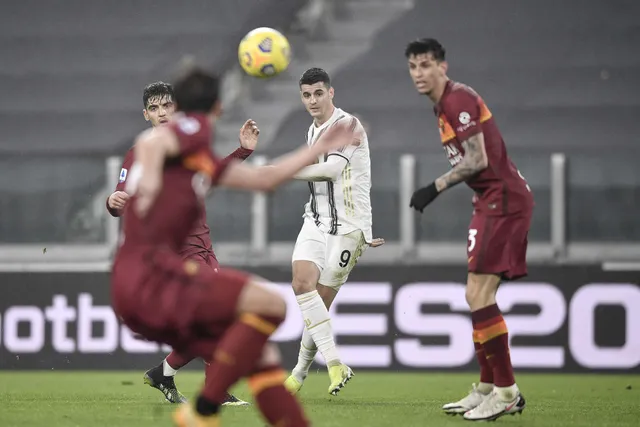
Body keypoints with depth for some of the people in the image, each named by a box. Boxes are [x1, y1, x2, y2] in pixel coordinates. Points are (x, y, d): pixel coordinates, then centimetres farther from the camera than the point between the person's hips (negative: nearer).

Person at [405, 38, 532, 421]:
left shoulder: (458, 99, -14)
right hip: (493, 200, 10)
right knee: (481, 297, 12)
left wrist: (436, 188, -15)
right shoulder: (444, 104, 17)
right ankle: (488, 388, 17)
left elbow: (477, 160, -19)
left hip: (503, 199, -10)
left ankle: (507, 391, -11)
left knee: (478, 294, -13)